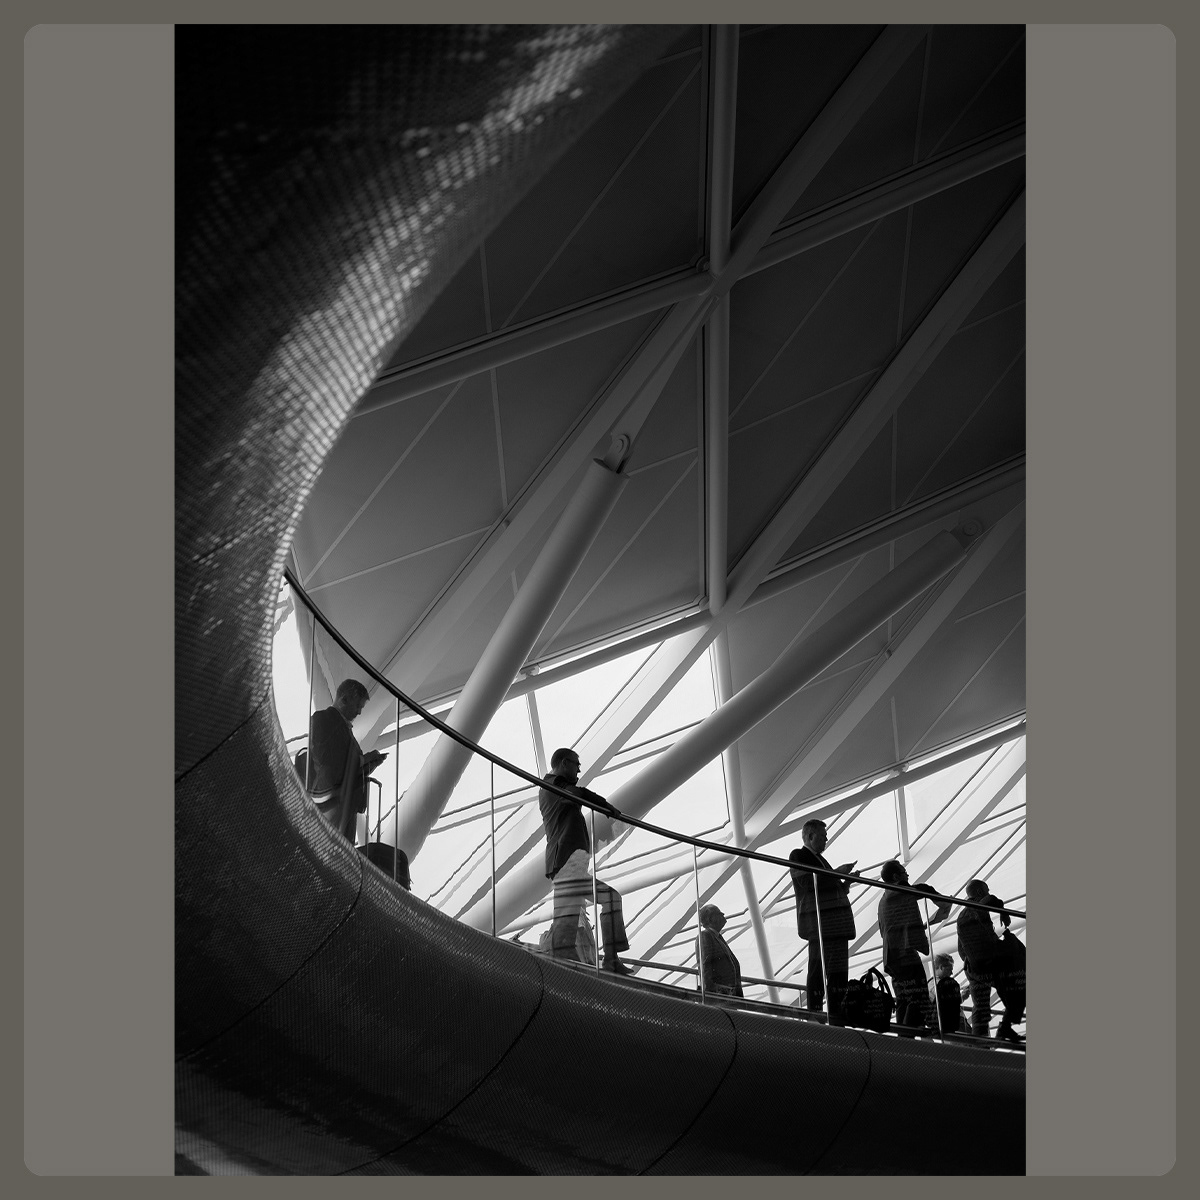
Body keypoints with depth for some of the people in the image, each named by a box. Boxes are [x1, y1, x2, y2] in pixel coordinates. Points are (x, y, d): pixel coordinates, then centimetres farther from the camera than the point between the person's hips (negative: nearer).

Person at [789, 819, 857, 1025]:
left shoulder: (819, 859, 27)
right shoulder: (798, 856, 0)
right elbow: (807, 882, -16)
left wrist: (846, 882, 12)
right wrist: (837, 872, -13)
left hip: (836, 923, 9)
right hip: (818, 922, -9)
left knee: (840, 970, 4)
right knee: (818, 969, -11)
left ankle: (839, 1016, 4)